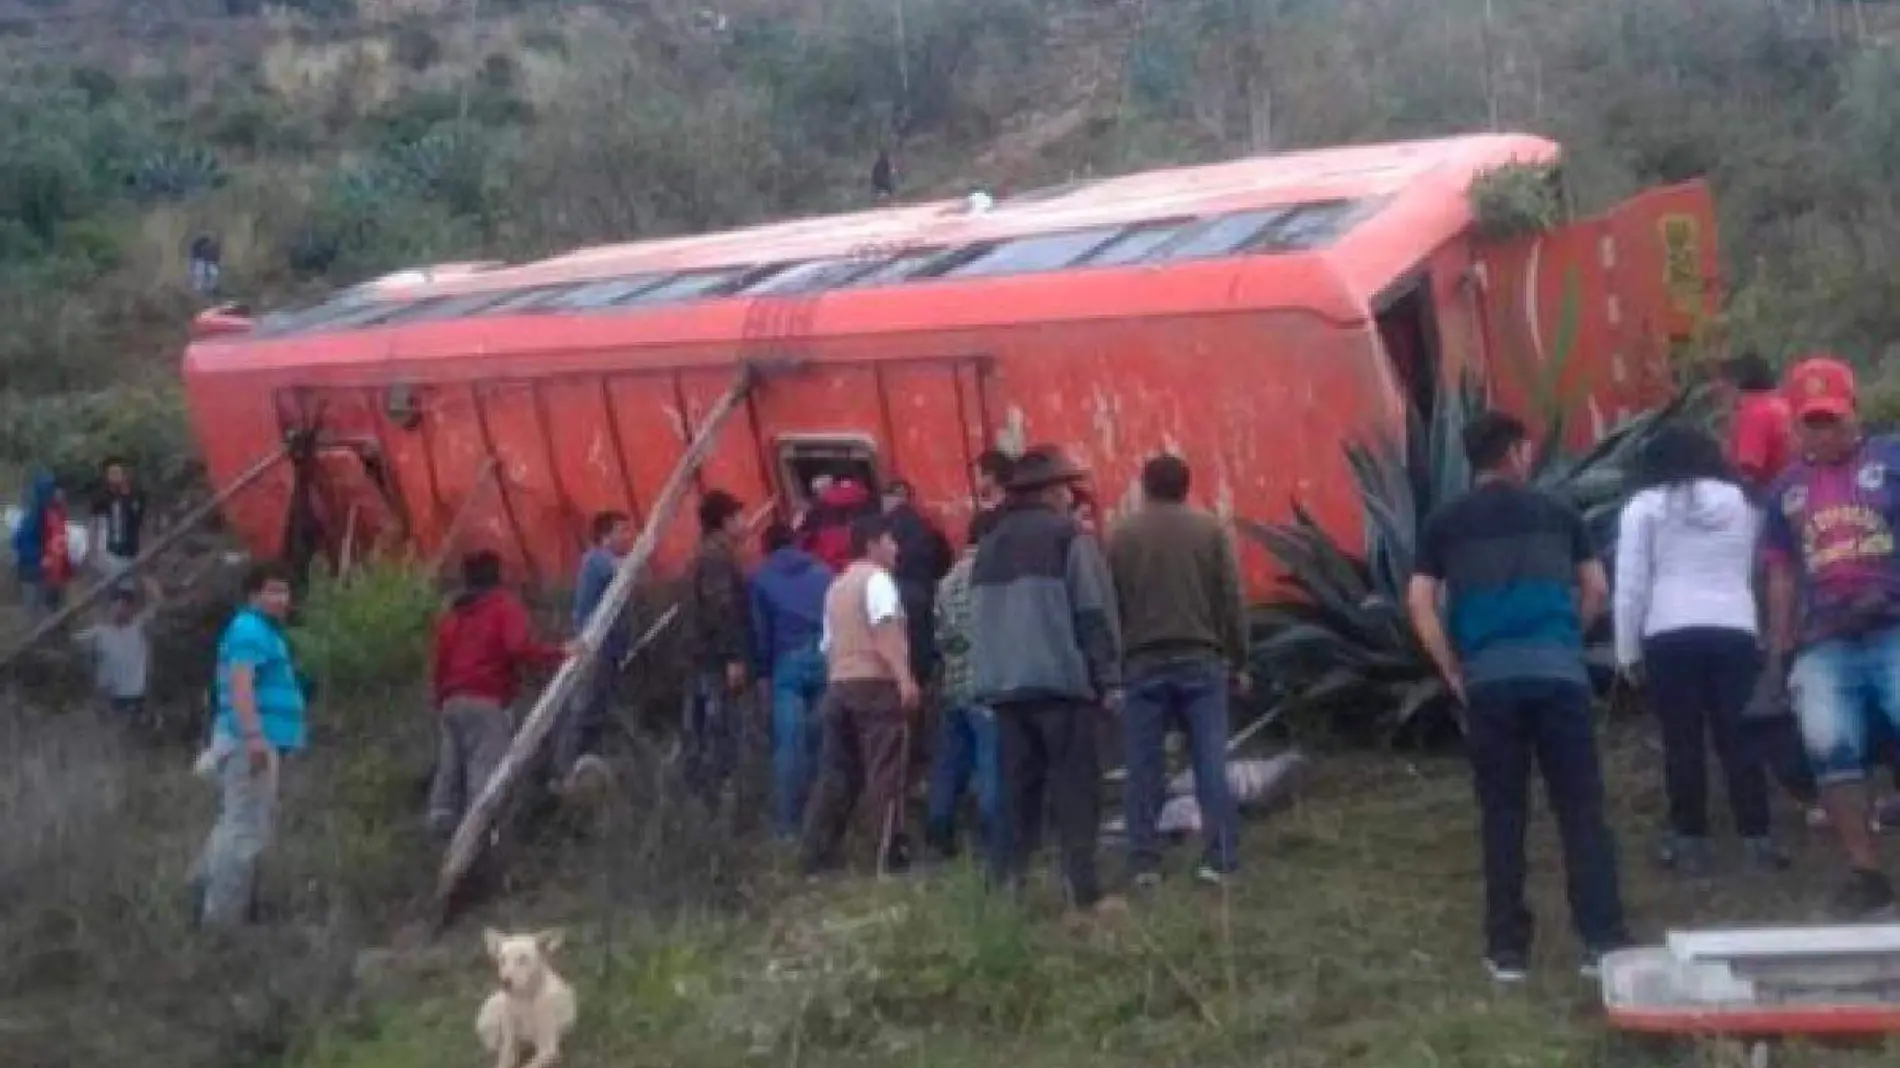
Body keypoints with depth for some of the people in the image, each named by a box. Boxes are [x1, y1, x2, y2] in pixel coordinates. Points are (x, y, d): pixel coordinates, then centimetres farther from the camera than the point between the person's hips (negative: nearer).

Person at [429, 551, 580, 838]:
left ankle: (442, 825, 9)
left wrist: (439, 702, 22)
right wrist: (560, 653, -12)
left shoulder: (451, 614, 19)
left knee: (450, 769, 10)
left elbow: (438, 664, 17)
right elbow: (520, 649, -17)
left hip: (451, 702, 7)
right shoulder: (505, 606, -1)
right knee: (486, 771, -11)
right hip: (488, 703, -7)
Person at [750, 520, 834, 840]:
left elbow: (760, 628, 5)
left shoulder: (762, 578, 12)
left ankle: (788, 823, -8)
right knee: (823, 741, 5)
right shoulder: (823, 572, 16)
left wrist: (761, 669, 7)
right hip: (826, 658, 2)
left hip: (788, 660, -2)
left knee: (789, 744, -5)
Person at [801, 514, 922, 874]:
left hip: (839, 684, 8)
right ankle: (890, 857, -11)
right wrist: (905, 678, -27)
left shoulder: (837, 587, 21)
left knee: (837, 774, 9)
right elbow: (885, 631, -19)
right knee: (885, 772, -8)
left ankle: (818, 857, 7)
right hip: (876, 683, -8)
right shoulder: (877, 578, -5)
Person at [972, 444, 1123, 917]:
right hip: (1061, 682, -6)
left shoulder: (990, 547, 16)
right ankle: (1084, 892, -6)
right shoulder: (1068, 538, -4)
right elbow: (1094, 613, -8)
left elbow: (979, 619, 18)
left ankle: (1004, 886, 8)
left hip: (1004, 685, 6)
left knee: (1017, 788, 10)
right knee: (1076, 790, -3)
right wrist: (1109, 679, -5)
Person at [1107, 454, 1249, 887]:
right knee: (1211, 762, 0)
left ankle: (1144, 862, 2)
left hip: (1143, 662, 0)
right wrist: (1238, 662, 8)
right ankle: (1220, 858, -4)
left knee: (1144, 768, 3)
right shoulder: (1210, 529, 5)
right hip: (1201, 659, 0)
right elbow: (1231, 600, 3)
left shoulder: (1122, 535, 5)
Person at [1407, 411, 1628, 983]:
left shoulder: (1446, 523, 8)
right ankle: (1603, 939, 2)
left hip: (1489, 679, 0)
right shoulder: (1557, 513, 11)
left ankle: (1507, 948, 8)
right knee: (1581, 807, 4)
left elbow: (1420, 603, 1)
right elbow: (1597, 588, 11)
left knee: (1503, 814, 6)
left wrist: (1452, 670, 7)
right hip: (1559, 673, 0)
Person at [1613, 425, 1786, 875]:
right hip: (1735, 630, 3)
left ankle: (1691, 840, 4)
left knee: (1682, 741, 2)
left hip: (1670, 634, -2)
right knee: (1738, 737, 6)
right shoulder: (1741, 501, 15)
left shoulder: (1645, 505, 5)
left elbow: (1631, 586, 2)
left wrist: (1627, 650, 6)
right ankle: (1757, 836, 6)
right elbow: (1754, 573, 16)